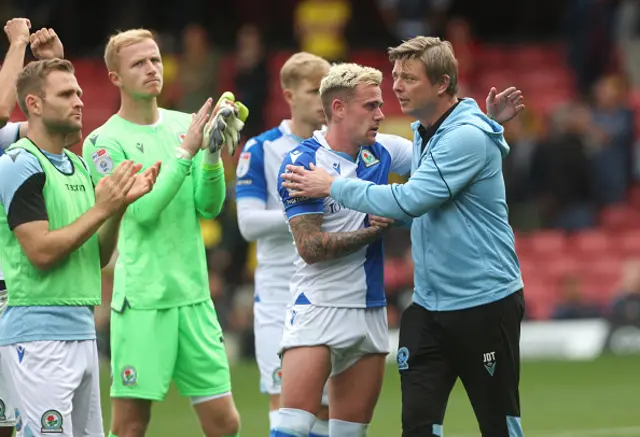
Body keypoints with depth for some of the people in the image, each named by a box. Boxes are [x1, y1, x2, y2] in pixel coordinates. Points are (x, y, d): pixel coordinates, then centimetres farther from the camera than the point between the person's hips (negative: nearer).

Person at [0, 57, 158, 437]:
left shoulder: (79, 166, 16)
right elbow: (41, 252, -17)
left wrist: (120, 205, 2)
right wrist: (101, 208, -14)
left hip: (82, 331, 9)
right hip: (38, 332, -9)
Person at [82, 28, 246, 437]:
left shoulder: (184, 125, 11)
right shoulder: (105, 141, -4)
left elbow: (209, 206, 6)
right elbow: (142, 210, -15)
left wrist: (212, 153, -10)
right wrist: (186, 151, -17)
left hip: (193, 293, 5)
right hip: (141, 298, -5)